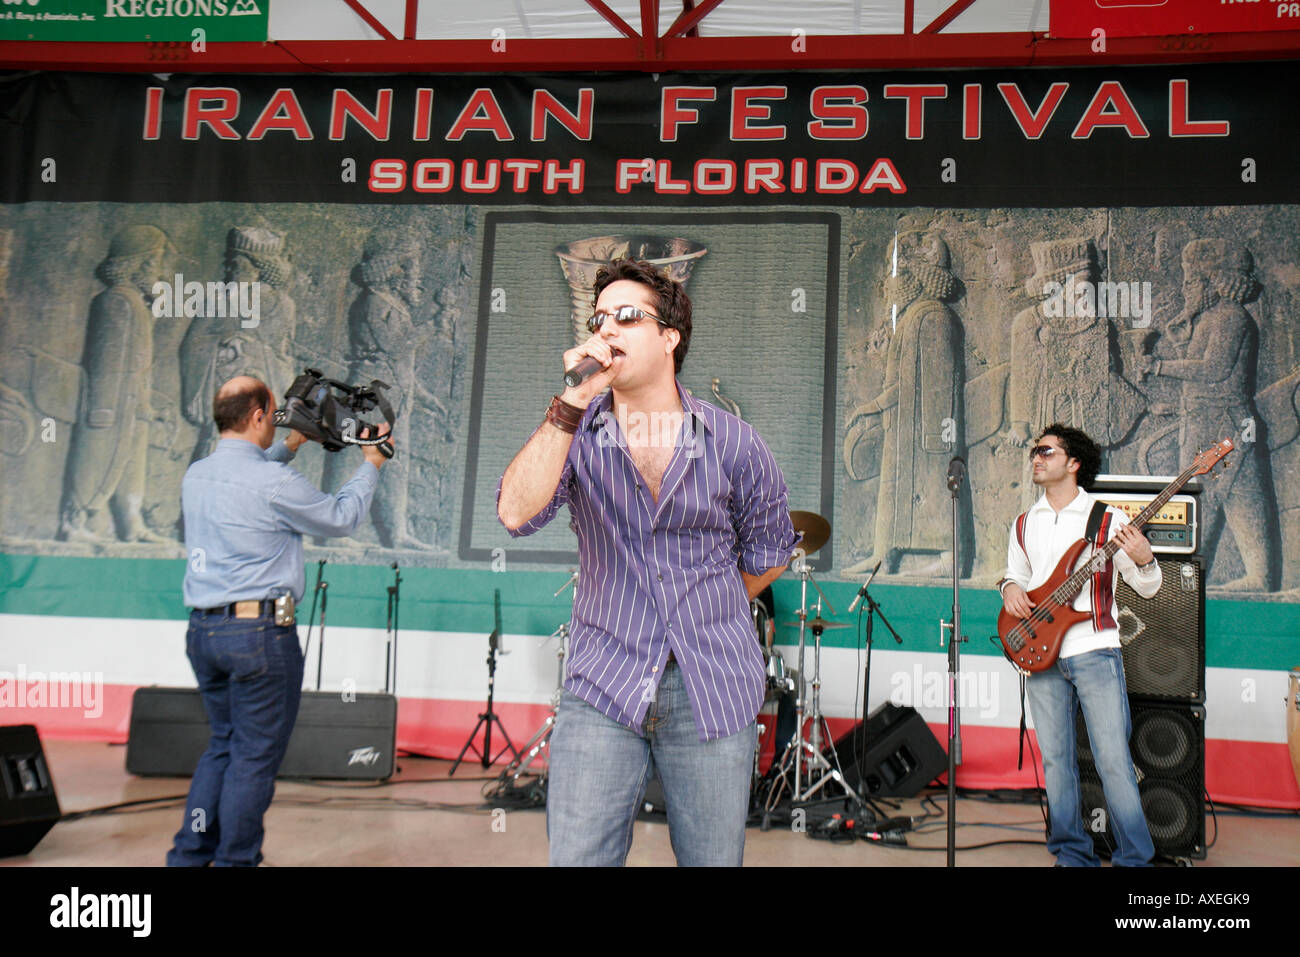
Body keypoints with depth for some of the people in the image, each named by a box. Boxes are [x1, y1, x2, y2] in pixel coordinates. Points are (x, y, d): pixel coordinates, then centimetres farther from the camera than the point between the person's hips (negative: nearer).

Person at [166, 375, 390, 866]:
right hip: (260, 629, -8)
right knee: (256, 754, 4)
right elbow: (342, 517, -3)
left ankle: (189, 853, 24)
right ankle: (235, 859, 11)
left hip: (203, 629, 8)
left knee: (223, 743, 20)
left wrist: (288, 446, 31)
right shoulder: (275, 483, -16)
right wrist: (371, 464, 10)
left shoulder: (195, 476, 6)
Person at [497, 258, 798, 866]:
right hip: (603, 685, 0)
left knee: (712, 859, 12)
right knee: (575, 857, -1)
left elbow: (767, 555, 11)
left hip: (712, 690, 1)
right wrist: (572, 403, -24)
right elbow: (516, 514, -20)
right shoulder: (577, 432, -1)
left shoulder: (733, 444, -2)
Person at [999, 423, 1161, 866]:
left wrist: (1144, 560, -20)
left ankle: (1135, 858, 7)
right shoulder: (1024, 525, 14)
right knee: (1055, 760, 7)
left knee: (1114, 761, -5)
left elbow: (1148, 587, 1)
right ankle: (1073, 854, 19)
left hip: (1095, 651, -4)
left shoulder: (1107, 519, 0)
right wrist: (1010, 588, 2)